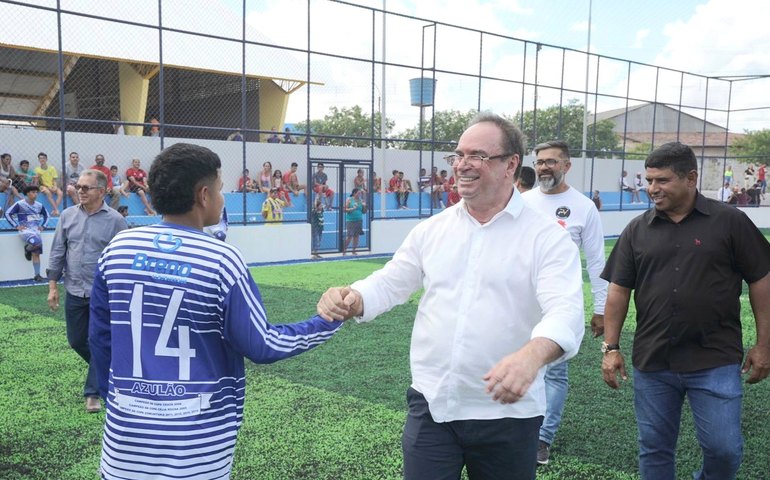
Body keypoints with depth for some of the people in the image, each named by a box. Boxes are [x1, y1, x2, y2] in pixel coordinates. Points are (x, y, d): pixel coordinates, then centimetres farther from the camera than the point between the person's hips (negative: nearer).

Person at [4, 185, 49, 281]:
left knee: (36, 253, 1)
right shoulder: (20, 204, -6)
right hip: (25, 231, -5)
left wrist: (43, 226, 13)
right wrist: (16, 226, -10)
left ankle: (37, 275, 4)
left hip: (36, 231, 5)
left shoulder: (39, 205, 9)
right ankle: (27, 249, 3)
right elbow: (8, 213, -6)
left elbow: (46, 215, 25)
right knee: (37, 242, -32)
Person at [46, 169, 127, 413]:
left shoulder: (115, 220, -9)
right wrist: (53, 285, 4)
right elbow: (58, 251, 7)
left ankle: (93, 392, 14)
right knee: (76, 341, 14)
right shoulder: (68, 215, 3)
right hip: (74, 293, 5)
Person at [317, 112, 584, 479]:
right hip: (431, 405, 3)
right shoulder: (431, 230, 6)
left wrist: (532, 354, -43)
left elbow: (566, 311, -21)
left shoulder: (547, 237, -8)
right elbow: (389, 283, 9)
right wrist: (351, 299, -15)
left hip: (506, 413, -2)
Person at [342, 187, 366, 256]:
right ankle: (344, 251, -1)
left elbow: (364, 212, 16)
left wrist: (364, 206, -2)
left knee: (356, 236, 4)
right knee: (349, 236, -10)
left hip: (359, 221, 5)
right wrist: (352, 209, -17)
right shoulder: (349, 200, -1)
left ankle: (353, 251, 11)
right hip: (350, 221, -5)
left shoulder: (361, 201, 12)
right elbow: (345, 209, -5)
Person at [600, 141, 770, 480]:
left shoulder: (730, 221, -2)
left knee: (724, 449, 2)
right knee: (654, 449, 12)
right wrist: (611, 347, 1)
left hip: (716, 362, -2)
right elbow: (618, 290, 5)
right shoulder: (637, 230, 4)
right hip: (652, 362, 2)